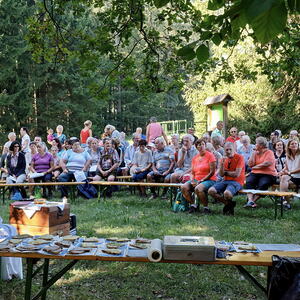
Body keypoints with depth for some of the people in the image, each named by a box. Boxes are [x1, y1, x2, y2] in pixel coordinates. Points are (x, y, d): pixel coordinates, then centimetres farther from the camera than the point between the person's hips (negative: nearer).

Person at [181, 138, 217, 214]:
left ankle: (206, 207, -13)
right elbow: (192, 172, 17)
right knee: (184, 187, -20)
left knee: (198, 189, -35)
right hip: (196, 180, 6)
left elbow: (212, 172, -10)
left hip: (209, 180, -6)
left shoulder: (210, 155, -4)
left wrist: (201, 181, -13)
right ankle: (193, 205, -3)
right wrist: (192, 181, -4)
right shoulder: (195, 158, 14)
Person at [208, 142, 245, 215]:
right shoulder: (224, 159, 11)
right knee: (211, 191, -18)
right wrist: (222, 164, -12)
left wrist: (226, 172, 1)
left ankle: (229, 203, 3)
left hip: (237, 182, -6)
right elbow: (221, 174, 3)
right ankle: (228, 204, 2)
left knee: (227, 193, -37)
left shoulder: (239, 157, -7)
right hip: (225, 181, 6)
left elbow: (236, 174, -14)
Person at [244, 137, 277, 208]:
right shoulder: (255, 153, 15)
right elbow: (250, 164, 3)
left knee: (262, 184, -34)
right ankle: (250, 200, -40)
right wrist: (254, 153, 2)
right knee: (248, 181, -28)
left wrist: (255, 167, -3)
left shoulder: (269, 153, 0)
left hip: (268, 174, -4)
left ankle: (253, 201, -32)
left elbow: (266, 164, -14)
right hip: (255, 173, 4)